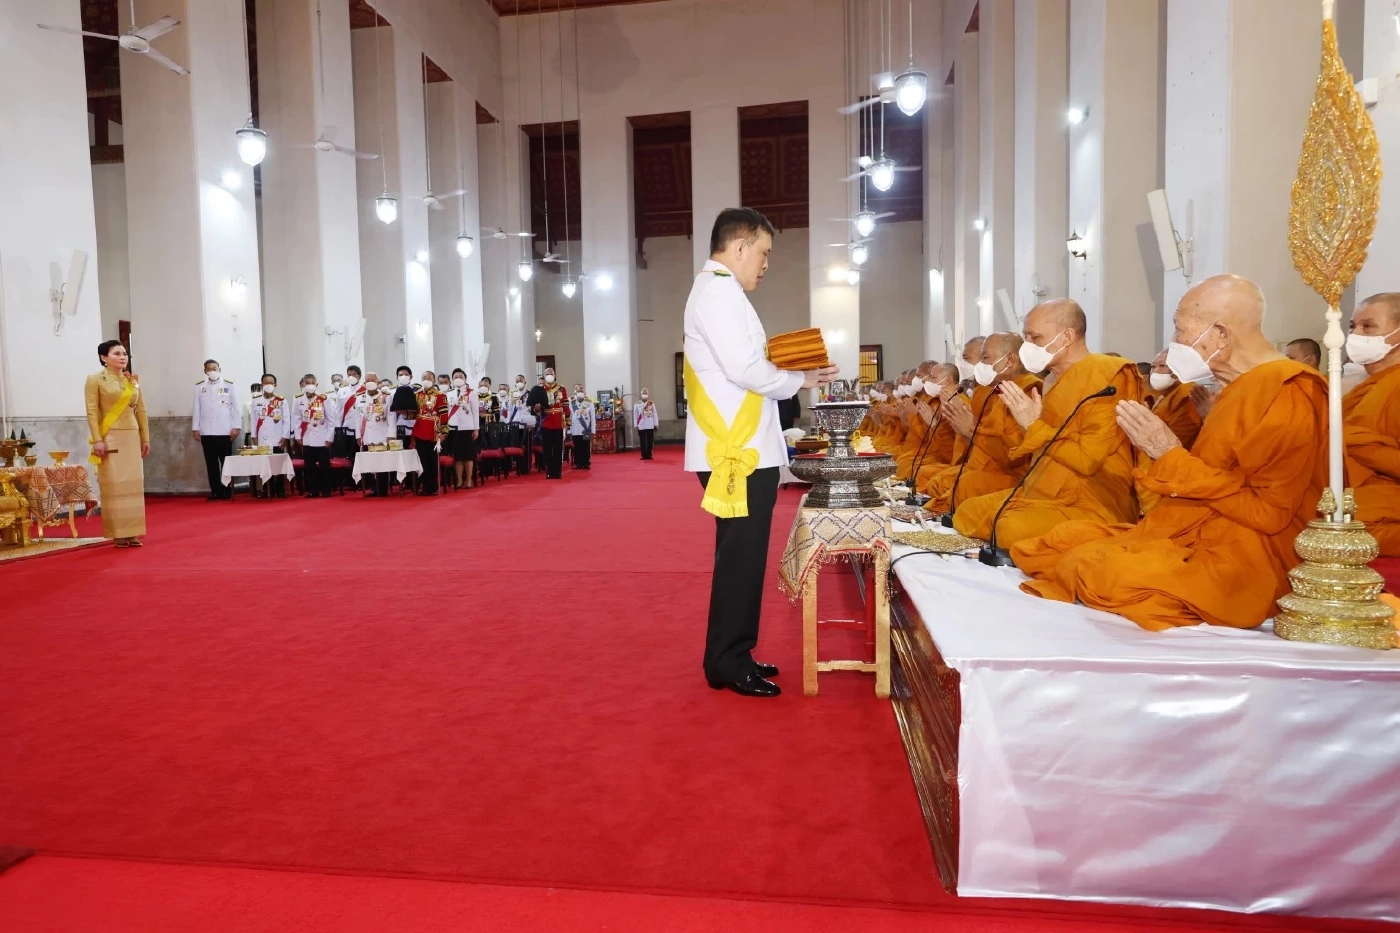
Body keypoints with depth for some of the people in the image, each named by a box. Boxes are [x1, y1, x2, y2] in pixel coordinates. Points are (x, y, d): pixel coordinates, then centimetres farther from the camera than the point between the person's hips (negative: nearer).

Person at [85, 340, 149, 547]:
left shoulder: (133, 380, 12)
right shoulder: (95, 379, -2)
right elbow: (92, 412, -8)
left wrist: (145, 438, 7)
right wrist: (97, 440, -15)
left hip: (132, 437, 5)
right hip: (110, 438, -5)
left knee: (134, 483, 4)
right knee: (114, 485, -3)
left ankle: (133, 533, 9)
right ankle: (118, 533, 2)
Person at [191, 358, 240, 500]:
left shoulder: (228, 385, 2)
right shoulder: (199, 386, 8)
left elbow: (236, 407, 1)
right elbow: (197, 408, 8)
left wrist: (236, 427, -5)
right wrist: (196, 428, 4)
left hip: (225, 431, -2)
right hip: (206, 431, 2)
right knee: (211, 463, 4)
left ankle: (227, 491, 9)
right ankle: (215, 491, 8)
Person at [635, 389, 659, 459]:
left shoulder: (652, 403, 5)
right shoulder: (637, 404, 1)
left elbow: (654, 414, 6)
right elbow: (635, 415, 2)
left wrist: (656, 424, 3)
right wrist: (636, 425, -1)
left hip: (650, 426, 1)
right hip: (641, 426, -1)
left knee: (650, 441, 3)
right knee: (643, 441, 3)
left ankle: (649, 455, 11)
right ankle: (644, 455, 9)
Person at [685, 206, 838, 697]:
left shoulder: (716, 291, 21)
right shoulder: (719, 291, -12)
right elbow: (745, 370, -21)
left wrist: (777, 365, 5)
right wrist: (800, 379, -7)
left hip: (741, 446, 11)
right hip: (738, 451, -11)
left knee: (741, 556, 16)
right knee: (740, 557, -4)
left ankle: (733, 655, 26)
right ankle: (727, 663, 7)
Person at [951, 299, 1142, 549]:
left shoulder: (1106, 376, -13)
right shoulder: (1059, 380, 15)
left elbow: (1089, 459, -22)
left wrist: (1034, 425, -15)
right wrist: (1018, 414, 4)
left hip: (1093, 505, -10)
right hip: (1044, 494, 10)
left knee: (1014, 527, -33)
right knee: (966, 513, 6)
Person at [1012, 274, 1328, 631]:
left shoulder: (1290, 393, -13)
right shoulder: (1241, 388, 17)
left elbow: (1268, 513, -19)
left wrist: (1171, 456, -16)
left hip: (1239, 566, -10)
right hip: (1190, 537, 10)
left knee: (1090, 568, -28)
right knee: (1050, 545, 0)